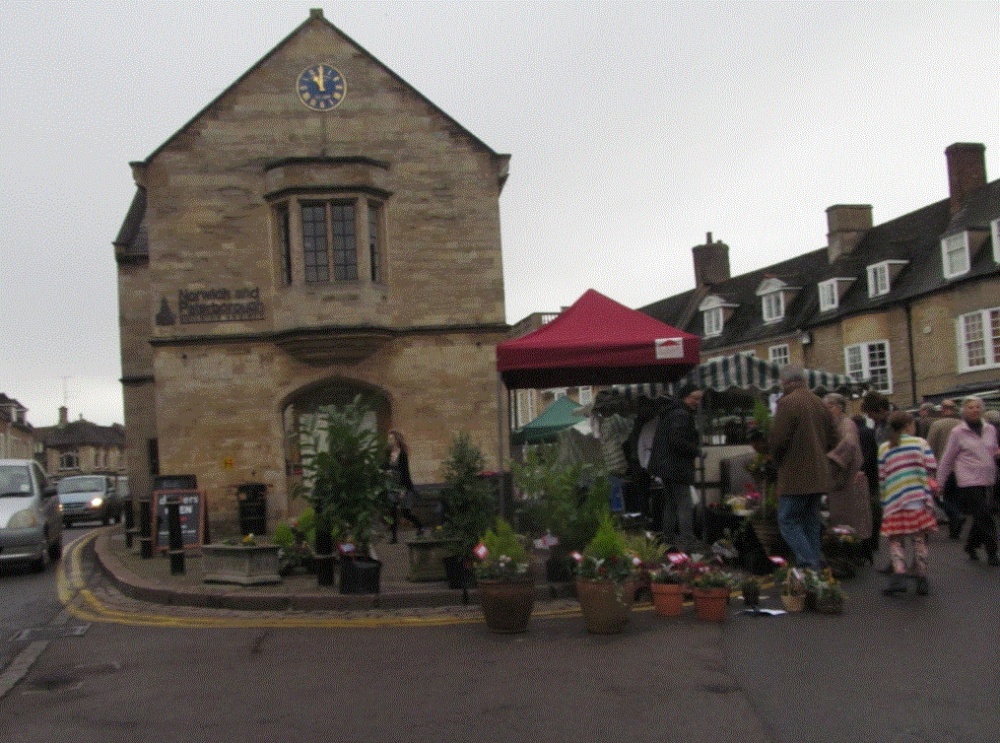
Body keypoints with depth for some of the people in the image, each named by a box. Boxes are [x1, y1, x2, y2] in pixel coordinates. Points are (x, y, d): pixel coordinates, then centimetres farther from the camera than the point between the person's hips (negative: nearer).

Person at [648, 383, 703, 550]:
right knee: (684, 505, -10)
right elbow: (678, 441, -25)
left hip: (664, 466, 10)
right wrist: (697, 451, -11)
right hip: (677, 467, -10)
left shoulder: (669, 412, 18)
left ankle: (668, 539, 23)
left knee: (671, 504, 17)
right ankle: (687, 542, -14)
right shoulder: (681, 415, -15)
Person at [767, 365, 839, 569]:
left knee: (788, 521, -3)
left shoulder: (787, 403, -13)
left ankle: (808, 563, -13)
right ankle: (817, 564, 13)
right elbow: (832, 437, 16)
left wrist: (777, 459, 3)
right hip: (818, 475, 8)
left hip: (795, 476, -8)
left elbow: (777, 440, -16)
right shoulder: (818, 402, 11)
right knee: (811, 521, 14)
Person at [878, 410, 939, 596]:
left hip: (894, 501, 1)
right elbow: (932, 466, -4)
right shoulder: (920, 443, 0)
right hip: (918, 498, 0)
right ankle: (921, 580, 10)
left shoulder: (884, 448, 4)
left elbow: (881, 477, 5)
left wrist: (885, 501, 15)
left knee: (896, 539, 6)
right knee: (919, 539, 9)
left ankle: (899, 575, -14)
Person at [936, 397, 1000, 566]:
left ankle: (971, 547, 29)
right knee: (984, 517, -8)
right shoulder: (957, 432, -4)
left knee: (981, 517, 10)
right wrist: (940, 481, 3)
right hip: (969, 481, -5)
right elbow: (947, 459, 1)